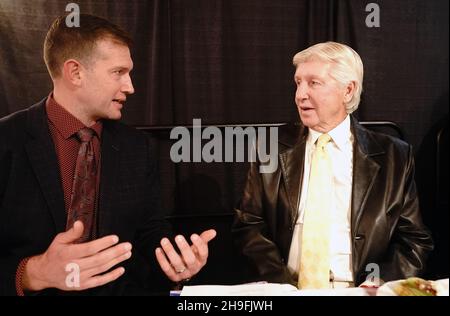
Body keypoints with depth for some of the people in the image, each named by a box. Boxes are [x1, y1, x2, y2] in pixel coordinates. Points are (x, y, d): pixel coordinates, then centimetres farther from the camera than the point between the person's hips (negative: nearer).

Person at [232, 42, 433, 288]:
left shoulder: (394, 157, 3)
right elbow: (248, 226, 2)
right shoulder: (272, 148, 5)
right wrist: (280, 283, -13)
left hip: (358, 289, 1)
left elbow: (414, 240, 5)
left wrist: (375, 286, -12)